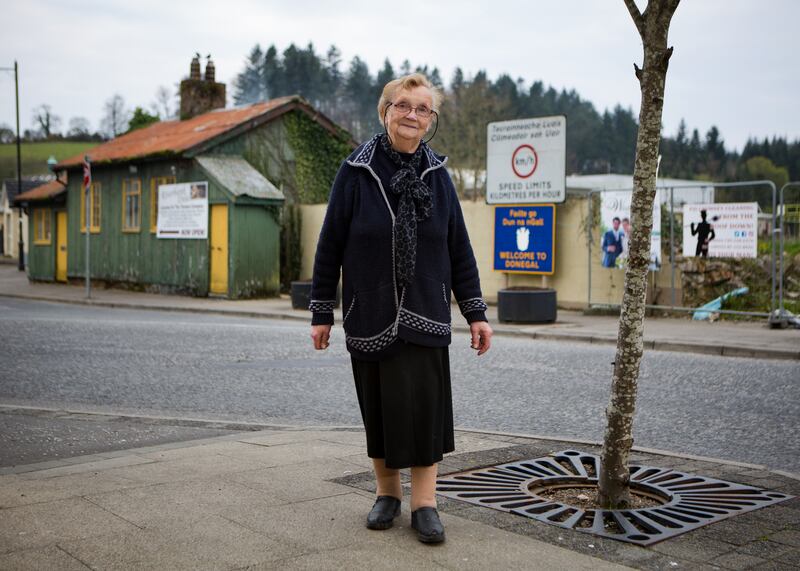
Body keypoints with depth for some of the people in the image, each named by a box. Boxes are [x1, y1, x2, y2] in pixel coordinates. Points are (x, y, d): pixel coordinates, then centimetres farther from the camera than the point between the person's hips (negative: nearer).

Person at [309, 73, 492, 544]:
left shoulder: (437, 176, 3)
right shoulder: (356, 172, -4)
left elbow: (459, 249, 6)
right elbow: (330, 245, -1)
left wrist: (476, 312, 3)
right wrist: (321, 313, 0)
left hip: (425, 317, 1)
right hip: (370, 317, -1)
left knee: (426, 406, -1)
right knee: (379, 406, 8)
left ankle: (424, 502, 11)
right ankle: (387, 492, 26)